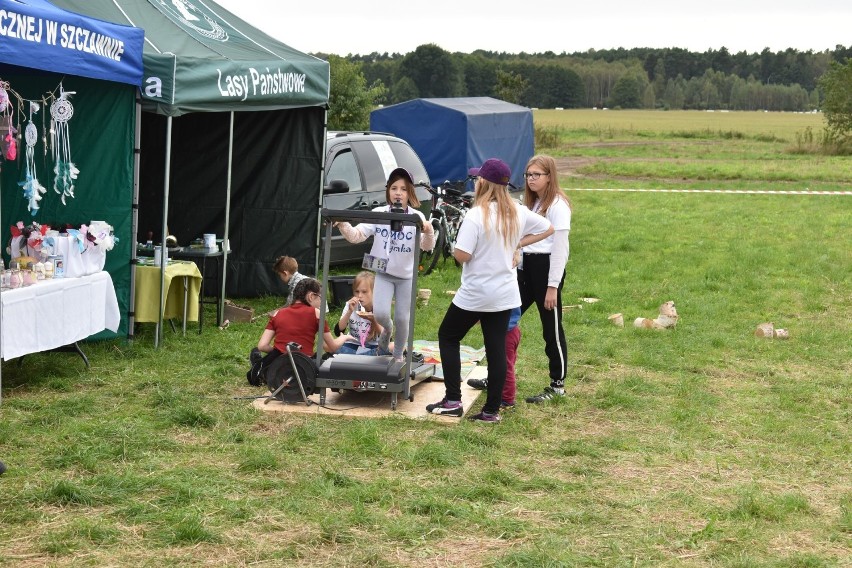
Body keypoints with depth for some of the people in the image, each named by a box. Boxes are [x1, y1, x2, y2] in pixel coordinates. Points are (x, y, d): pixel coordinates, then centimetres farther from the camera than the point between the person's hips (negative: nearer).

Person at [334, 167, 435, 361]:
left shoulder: (417, 217, -10)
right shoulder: (379, 214, -9)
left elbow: (427, 247, -19)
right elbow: (357, 235, -15)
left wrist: (428, 232, -41)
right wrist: (343, 226, -36)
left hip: (406, 276, 0)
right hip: (384, 273, 0)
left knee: (402, 319, 5)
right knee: (380, 313, -17)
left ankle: (398, 356, 28)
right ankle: (386, 330, 19)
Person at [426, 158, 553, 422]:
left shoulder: (476, 215, -20)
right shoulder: (518, 212, 1)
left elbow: (462, 255, -23)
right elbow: (548, 229, 14)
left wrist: (456, 250, 0)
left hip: (475, 294, -6)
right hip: (505, 294, 6)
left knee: (448, 337, 12)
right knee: (496, 348, 9)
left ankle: (453, 401, 9)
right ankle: (492, 410, 10)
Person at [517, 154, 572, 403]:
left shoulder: (557, 205, -11)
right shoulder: (531, 203, 15)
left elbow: (560, 249, -14)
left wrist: (552, 286, -17)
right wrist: (518, 269, 14)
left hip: (546, 267, -9)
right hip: (526, 266, 9)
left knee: (552, 328, 1)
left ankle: (557, 385, 12)